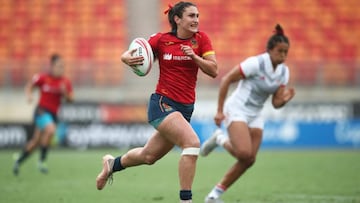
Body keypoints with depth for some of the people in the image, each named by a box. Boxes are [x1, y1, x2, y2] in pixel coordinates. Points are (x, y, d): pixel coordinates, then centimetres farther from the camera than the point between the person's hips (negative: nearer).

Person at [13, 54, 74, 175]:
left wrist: (65, 92, -16)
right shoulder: (43, 78, -8)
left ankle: (18, 162, 31)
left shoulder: (65, 82, 1)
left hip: (53, 114, 5)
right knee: (50, 129, -33)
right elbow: (29, 86, 6)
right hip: (42, 111, -5)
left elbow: (70, 99, 3)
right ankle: (42, 161, -21)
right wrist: (29, 95, -14)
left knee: (36, 141, 10)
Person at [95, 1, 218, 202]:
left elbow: (213, 71, -6)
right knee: (193, 143, -27)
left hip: (185, 108, 5)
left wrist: (194, 57, -22)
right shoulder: (161, 40, -6)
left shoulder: (201, 39, 0)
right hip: (162, 103, -5)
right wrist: (129, 58, -20)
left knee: (148, 156, 19)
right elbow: (127, 55, 4)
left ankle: (112, 164, 47)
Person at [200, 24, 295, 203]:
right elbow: (226, 79, -16)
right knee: (244, 153, -26)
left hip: (255, 116, 7)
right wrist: (220, 111, -17)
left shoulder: (283, 71, 2)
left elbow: (276, 103, 4)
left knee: (249, 160, -3)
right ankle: (220, 139, 6)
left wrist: (285, 99, -20)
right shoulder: (255, 63, -19)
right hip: (236, 110, -7)